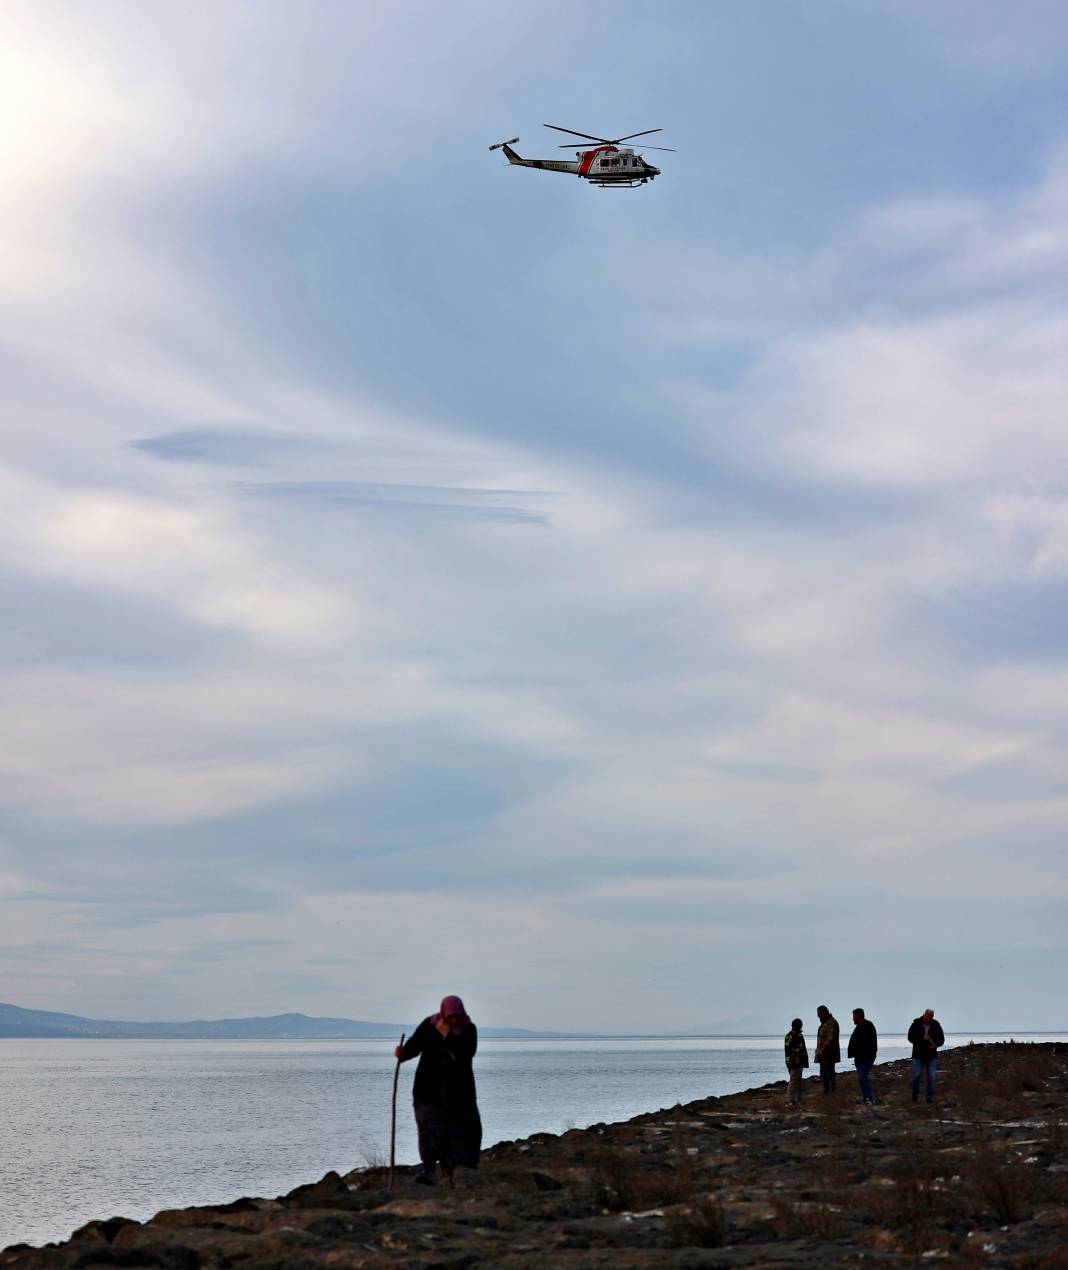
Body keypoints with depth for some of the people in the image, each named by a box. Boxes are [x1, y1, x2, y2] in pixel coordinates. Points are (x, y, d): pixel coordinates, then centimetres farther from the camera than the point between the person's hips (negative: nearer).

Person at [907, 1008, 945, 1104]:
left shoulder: (936, 1025, -1)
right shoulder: (916, 1024, -6)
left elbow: (941, 1039, 5)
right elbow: (910, 1038, -10)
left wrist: (935, 1044, -16)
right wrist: (922, 1038, -24)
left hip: (931, 1056, 1)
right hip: (918, 1055, -1)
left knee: (931, 1077, -5)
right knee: (916, 1076, -5)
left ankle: (929, 1097, 4)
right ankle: (915, 1096, 14)